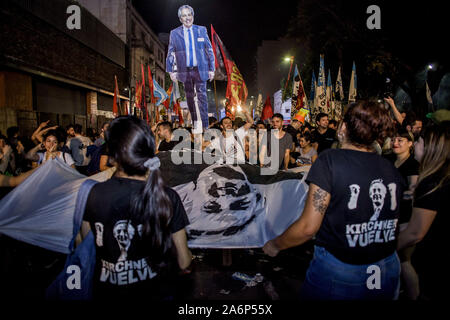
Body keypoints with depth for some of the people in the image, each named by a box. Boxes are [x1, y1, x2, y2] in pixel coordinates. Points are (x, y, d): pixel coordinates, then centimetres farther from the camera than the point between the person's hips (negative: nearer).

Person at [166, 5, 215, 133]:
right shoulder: (174, 33, 5)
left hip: (200, 70, -1)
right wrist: (171, 71, 0)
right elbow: (170, 53, 7)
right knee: (189, 97, 8)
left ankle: (205, 125, 0)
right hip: (185, 71, 1)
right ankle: (195, 122, 22)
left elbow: (209, 50, 6)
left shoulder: (202, 30, 6)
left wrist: (212, 69, 2)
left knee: (202, 96, -4)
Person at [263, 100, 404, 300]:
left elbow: (308, 227, -18)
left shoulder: (330, 160, -17)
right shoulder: (391, 169, -1)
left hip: (338, 277, -5)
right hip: (388, 273, 6)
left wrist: (275, 245, -2)